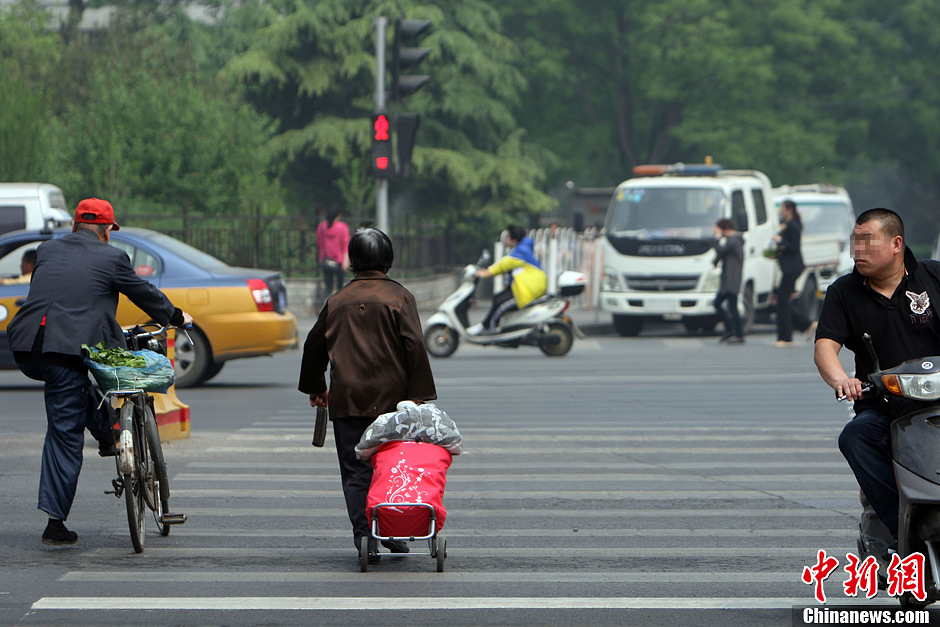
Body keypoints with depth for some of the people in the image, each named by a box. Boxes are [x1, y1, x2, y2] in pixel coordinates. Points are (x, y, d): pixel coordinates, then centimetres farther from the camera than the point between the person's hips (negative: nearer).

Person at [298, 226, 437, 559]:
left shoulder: (337, 301, 9)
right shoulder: (399, 297, -1)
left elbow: (314, 345, 17)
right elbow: (414, 346, -9)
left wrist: (315, 388, 30)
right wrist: (419, 394, -6)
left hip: (347, 400, 2)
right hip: (391, 396, -2)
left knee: (355, 470, 4)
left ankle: (363, 530, -6)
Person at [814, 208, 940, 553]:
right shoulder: (843, 292, 9)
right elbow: (825, 346, -3)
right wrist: (840, 379, -27)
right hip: (881, 405, 2)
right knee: (854, 437, -30)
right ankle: (902, 528, -31)